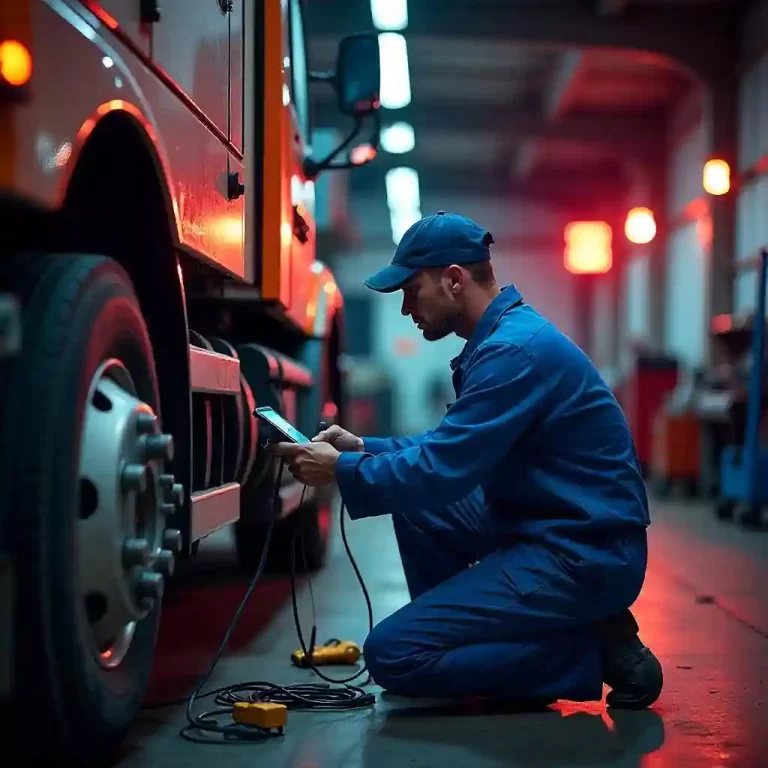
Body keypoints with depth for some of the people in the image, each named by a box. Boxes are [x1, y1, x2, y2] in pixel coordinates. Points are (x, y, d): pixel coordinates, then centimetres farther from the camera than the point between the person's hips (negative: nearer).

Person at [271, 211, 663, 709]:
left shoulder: (515, 350, -20)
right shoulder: (506, 335, 13)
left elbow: (443, 473, -21)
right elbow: (451, 449, 21)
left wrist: (341, 470, -8)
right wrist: (364, 448, 13)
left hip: (584, 556, -10)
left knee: (393, 654, -12)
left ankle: (594, 652, -5)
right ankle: (461, 632, 13)